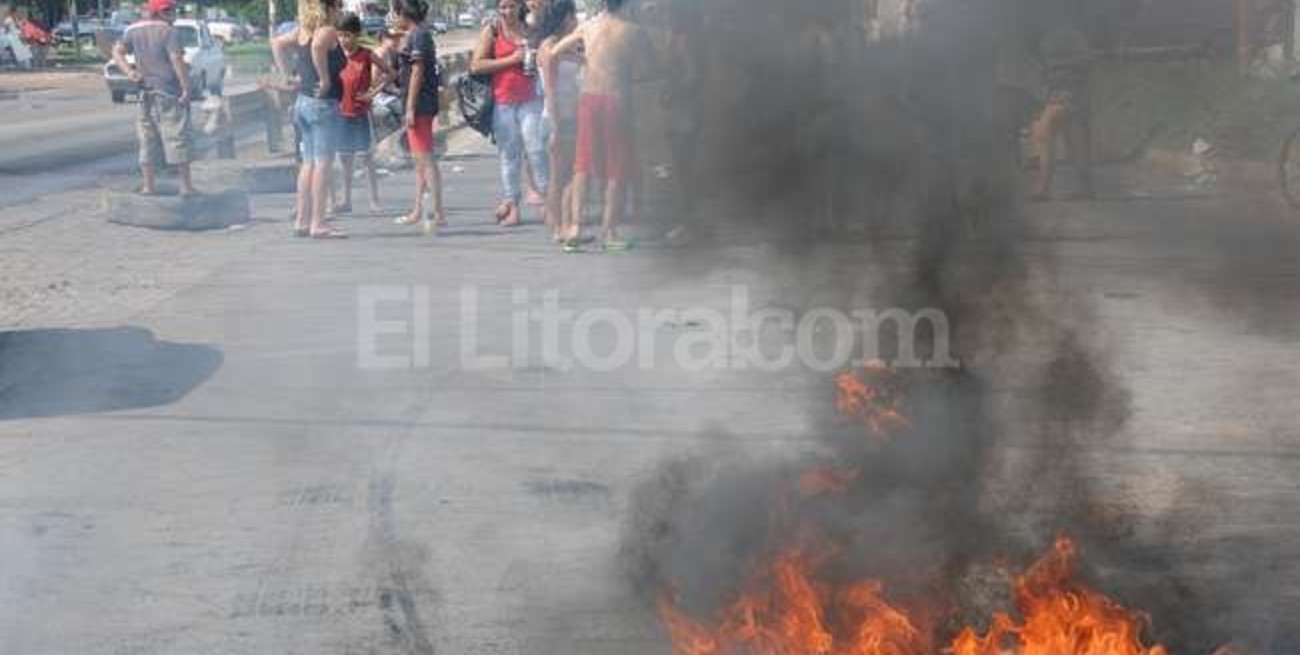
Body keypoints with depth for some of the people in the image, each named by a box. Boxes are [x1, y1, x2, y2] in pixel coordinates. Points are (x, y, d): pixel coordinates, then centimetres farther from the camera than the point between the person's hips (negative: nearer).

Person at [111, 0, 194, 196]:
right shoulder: (169, 33, -11)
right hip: (169, 92, -6)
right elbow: (177, 61, -19)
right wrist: (186, 88, -17)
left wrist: (129, 72, -4)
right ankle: (186, 185, 1)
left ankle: (148, 185, 12)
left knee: (148, 139, 12)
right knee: (177, 138, -1)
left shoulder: (133, 31, 9)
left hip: (146, 91, 6)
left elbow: (117, 52, 3)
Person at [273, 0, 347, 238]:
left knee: (309, 163, 14)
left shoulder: (301, 31, 11)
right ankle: (318, 223, -6)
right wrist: (325, 78, -22)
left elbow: (277, 43, 19)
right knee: (323, 163, -6)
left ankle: (302, 220, 16)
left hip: (302, 101, 8)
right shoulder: (327, 32, -12)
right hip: (324, 103, -8)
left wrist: (287, 74, 15)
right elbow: (317, 46, -32)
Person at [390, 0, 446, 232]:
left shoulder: (418, 35, -14)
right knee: (420, 160, 16)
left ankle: (438, 214, -12)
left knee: (425, 158, -11)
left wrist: (410, 108, -19)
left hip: (420, 105, -10)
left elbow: (417, 73, -18)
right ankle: (418, 211, 25)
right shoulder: (419, 34, 15)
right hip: (421, 106, 10)